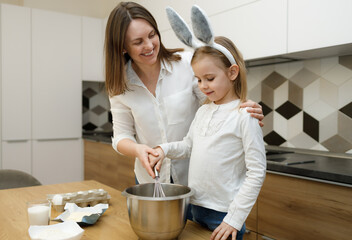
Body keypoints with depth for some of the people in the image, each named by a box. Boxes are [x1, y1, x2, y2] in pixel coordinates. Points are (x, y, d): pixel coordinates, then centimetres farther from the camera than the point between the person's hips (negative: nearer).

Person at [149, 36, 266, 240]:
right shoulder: (202, 111, 5)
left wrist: (235, 218, -15)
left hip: (223, 215, -6)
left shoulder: (244, 116, -15)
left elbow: (257, 173, -15)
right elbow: (189, 146, 15)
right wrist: (165, 149, -5)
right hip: (196, 207, 6)